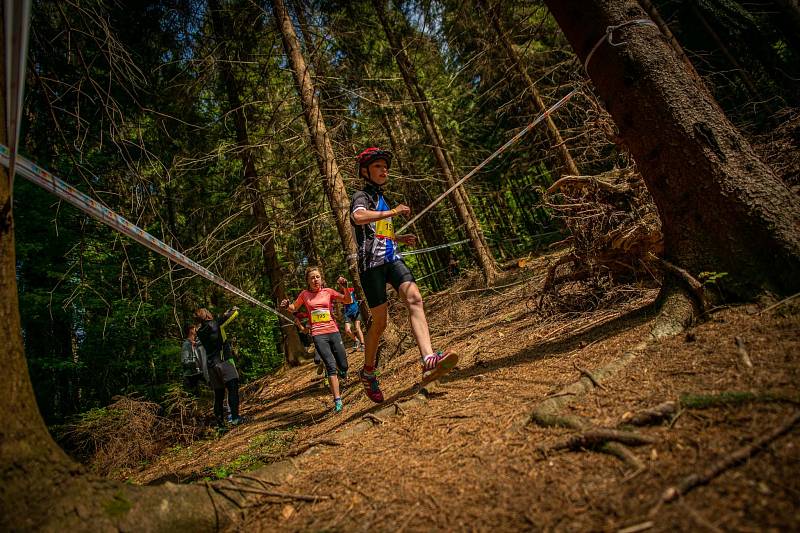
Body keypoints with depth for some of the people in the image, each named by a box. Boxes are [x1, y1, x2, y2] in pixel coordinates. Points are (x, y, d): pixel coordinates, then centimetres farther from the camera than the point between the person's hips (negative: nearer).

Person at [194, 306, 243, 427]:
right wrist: (234, 309, 20)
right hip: (223, 362, -7)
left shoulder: (200, 332, 11)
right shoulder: (216, 324, -7)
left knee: (218, 394, 13)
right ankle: (235, 417, -22)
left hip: (211, 366, 7)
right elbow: (235, 313, -1)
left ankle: (220, 422, 15)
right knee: (233, 387, -12)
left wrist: (224, 314, 30)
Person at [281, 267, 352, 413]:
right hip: (318, 335, -1)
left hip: (333, 331, 2)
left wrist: (345, 288, -14)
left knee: (343, 367, 3)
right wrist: (287, 306, -1)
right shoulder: (304, 294, 6)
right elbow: (294, 308, 21)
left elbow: (348, 301, 2)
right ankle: (337, 401, -10)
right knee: (331, 366, -14)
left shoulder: (328, 292, 5)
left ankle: (335, 380, 39)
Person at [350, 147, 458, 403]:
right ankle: (368, 372, 21)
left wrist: (400, 238, 20)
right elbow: (358, 217, -26)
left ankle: (429, 361, -36)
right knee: (380, 321, -3)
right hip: (371, 262, -7)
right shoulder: (362, 196, -1)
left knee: (414, 298, -20)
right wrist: (393, 212, -18)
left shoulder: (380, 198, 25)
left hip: (391, 259, 7)